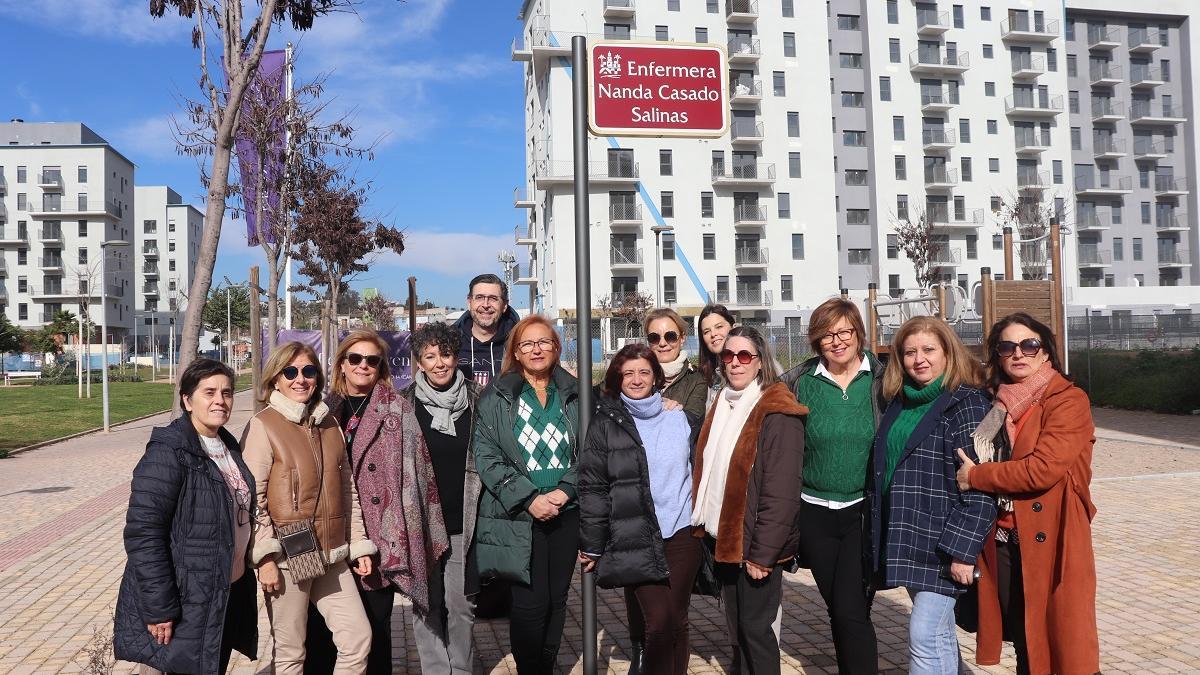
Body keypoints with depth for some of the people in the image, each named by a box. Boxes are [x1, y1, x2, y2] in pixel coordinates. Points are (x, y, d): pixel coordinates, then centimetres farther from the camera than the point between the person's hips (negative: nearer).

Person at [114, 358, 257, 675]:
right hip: (183, 605, -8)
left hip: (228, 596, 8)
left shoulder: (229, 446, 8)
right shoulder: (168, 452, -18)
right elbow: (143, 533, -22)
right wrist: (159, 609, -22)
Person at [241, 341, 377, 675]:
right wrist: (264, 556, -15)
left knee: (359, 638, 4)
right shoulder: (263, 425, -7)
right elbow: (252, 497, -10)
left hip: (331, 556, 5)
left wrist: (359, 545, 13)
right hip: (288, 557, -5)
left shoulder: (329, 423, 10)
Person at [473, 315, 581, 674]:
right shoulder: (496, 397, 1)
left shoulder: (576, 395, 8)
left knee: (556, 600, 10)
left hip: (566, 514, 3)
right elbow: (486, 458, -5)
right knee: (530, 602, -6)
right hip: (517, 518, -3)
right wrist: (529, 498, -14)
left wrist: (564, 491, -11)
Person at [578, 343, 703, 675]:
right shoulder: (605, 423, 0)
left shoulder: (682, 417, 7)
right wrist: (592, 546, -2)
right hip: (636, 541, -2)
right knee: (658, 622, -10)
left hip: (682, 534, 3)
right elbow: (592, 487, -1)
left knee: (677, 621, 8)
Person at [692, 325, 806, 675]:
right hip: (723, 538, 7)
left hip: (756, 543, -7)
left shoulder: (777, 412, -15)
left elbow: (781, 492, -19)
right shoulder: (723, 405, 9)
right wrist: (706, 529, 7)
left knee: (755, 626, 4)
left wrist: (762, 553, -19)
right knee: (735, 623, 18)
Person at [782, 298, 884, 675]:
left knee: (851, 611, -7)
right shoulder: (800, 381, -1)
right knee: (836, 609, 14)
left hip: (863, 510, -2)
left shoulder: (881, 378, -5)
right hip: (814, 514, 3)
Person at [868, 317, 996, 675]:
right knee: (940, 635, 16)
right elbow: (885, 472, 18)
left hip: (943, 545, -7)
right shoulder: (901, 404, 12)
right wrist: (881, 536, 17)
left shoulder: (967, 404, -11)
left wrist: (962, 549, -19)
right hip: (909, 540, 7)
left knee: (924, 635, -9)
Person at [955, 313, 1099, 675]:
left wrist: (975, 476, -11)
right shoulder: (999, 405, 12)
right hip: (1002, 544, 6)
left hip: (1051, 542, -6)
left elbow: (1043, 468, -20)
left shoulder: (1069, 400, -9)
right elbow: (977, 461, 21)